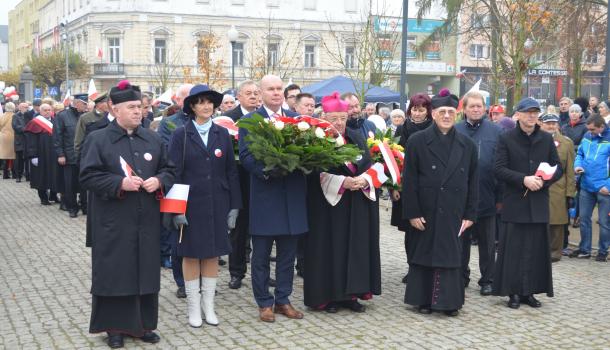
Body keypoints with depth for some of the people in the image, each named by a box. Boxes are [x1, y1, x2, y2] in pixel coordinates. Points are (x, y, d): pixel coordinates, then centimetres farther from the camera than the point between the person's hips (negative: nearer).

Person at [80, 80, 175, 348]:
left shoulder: (153, 139, 9)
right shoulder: (97, 139, -4)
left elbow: (169, 170, 13)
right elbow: (88, 176, -8)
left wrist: (159, 181, -9)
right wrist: (120, 183, -19)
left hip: (146, 221, 4)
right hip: (114, 223, -4)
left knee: (146, 271, 8)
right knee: (115, 272, 1)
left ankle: (143, 324, 20)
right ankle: (114, 327, 13)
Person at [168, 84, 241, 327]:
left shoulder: (222, 134, 6)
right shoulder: (181, 134, -3)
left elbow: (231, 172, 6)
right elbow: (174, 172, -5)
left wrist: (234, 206, 2)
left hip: (217, 204, 2)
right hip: (190, 204, -2)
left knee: (213, 253, 7)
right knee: (191, 254, 4)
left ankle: (208, 305, 17)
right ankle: (193, 308, 14)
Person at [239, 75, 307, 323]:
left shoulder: (296, 118, 11)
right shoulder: (250, 121, -2)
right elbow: (245, 156, -9)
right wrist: (266, 170, -24)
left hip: (292, 195, 4)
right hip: (264, 194, -4)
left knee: (288, 253, 11)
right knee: (261, 254, 5)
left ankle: (283, 300, 22)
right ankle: (264, 303, 16)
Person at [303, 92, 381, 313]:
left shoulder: (356, 138, 10)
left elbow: (370, 165, 9)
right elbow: (317, 175, -13)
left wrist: (364, 180, -11)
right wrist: (342, 182, -22)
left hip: (357, 206, 5)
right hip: (328, 205, -5)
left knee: (355, 248, 7)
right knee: (330, 249, 0)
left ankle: (350, 294, 15)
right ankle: (328, 296, 8)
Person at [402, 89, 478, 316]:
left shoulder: (467, 145, 6)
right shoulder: (417, 142, -2)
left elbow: (472, 182, 7)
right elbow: (409, 180, -5)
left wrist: (470, 214, 2)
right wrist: (412, 213, -10)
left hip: (453, 214, 2)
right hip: (425, 213, -2)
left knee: (451, 255, 4)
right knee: (423, 255, 6)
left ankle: (448, 300, 14)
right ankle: (423, 299, 18)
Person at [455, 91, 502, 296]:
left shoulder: (496, 131, 0)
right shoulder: (455, 131, 2)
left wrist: (500, 196, -5)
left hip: (487, 197, -1)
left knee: (487, 242, 9)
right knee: (461, 240, 12)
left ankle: (487, 280, 19)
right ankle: (461, 276, 25)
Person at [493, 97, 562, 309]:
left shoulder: (547, 139, 9)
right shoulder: (506, 139, 0)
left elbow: (558, 168, 9)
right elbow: (499, 170, -7)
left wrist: (543, 180, -10)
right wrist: (524, 179, -18)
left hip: (539, 203, 3)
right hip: (514, 202, -3)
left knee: (537, 249, 4)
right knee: (513, 249, -1)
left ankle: (529, 291, 13)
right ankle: (513, 292, 7)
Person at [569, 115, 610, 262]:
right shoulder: (587, 137, 5)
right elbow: (579, 154, 19)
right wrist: (578, 165, -3)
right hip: (586, 186, 5)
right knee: (584, 219, 12)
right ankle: (584, 249, 24)